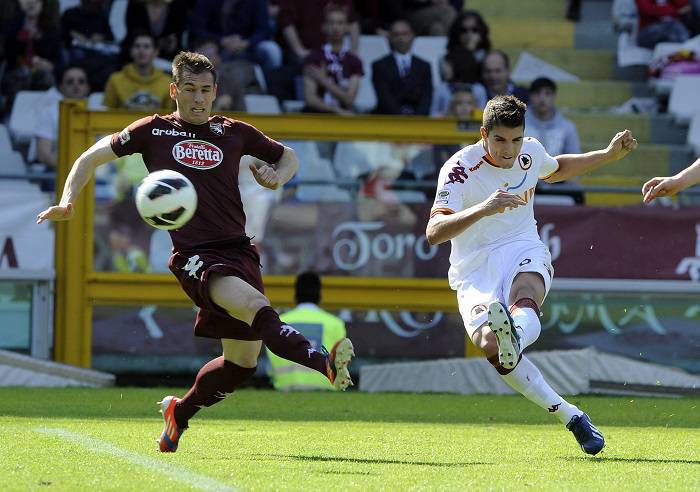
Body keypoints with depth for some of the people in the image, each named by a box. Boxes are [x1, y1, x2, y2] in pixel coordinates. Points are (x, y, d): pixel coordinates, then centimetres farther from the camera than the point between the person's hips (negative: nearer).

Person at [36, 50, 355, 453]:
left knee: (242, 362, 6)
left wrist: (277, 176, 7)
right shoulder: (153, 131, 8)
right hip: (195, 255, -5)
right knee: (257, 307, -33)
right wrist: (68, 203, 3)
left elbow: (288, 157, 30)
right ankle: (327, 363, -54)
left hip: (239, 250, 5)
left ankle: (180, 412, 31)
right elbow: (93, 157, 16)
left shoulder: (235, 132, 15)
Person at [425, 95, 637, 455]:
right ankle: (569, 416, -21)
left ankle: (515, 338, -72)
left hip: (524, 252, 2)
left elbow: (556, 170, 29)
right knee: (489, 345, -28)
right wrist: (482, 209, -43)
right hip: (475, 271, -2)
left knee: (524, 309, -35)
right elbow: (433, 232, -28)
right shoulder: (460, 169, -15)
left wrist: (610, 155, 23)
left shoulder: (531, 152, 2)